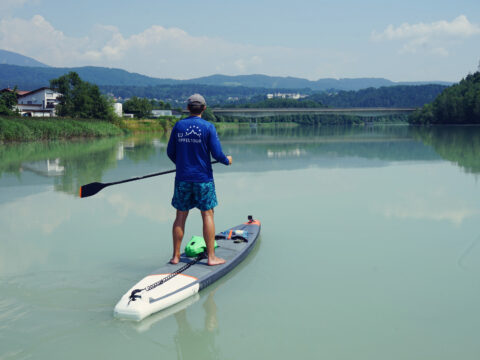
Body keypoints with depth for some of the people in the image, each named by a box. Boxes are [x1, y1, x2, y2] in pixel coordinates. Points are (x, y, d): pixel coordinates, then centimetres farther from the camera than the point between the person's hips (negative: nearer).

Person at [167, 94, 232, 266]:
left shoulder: (178, 126, 2)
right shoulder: (208, 127, -8)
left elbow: (170, 152, 8)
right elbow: (217, 154, -10)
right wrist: (227, 160, 11)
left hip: (182, 178, 3)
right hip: (203, 178, -3)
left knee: (180, 216, 9)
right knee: (207, 215, 4)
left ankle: (176, 256, 15)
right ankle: (211, 257, 7)